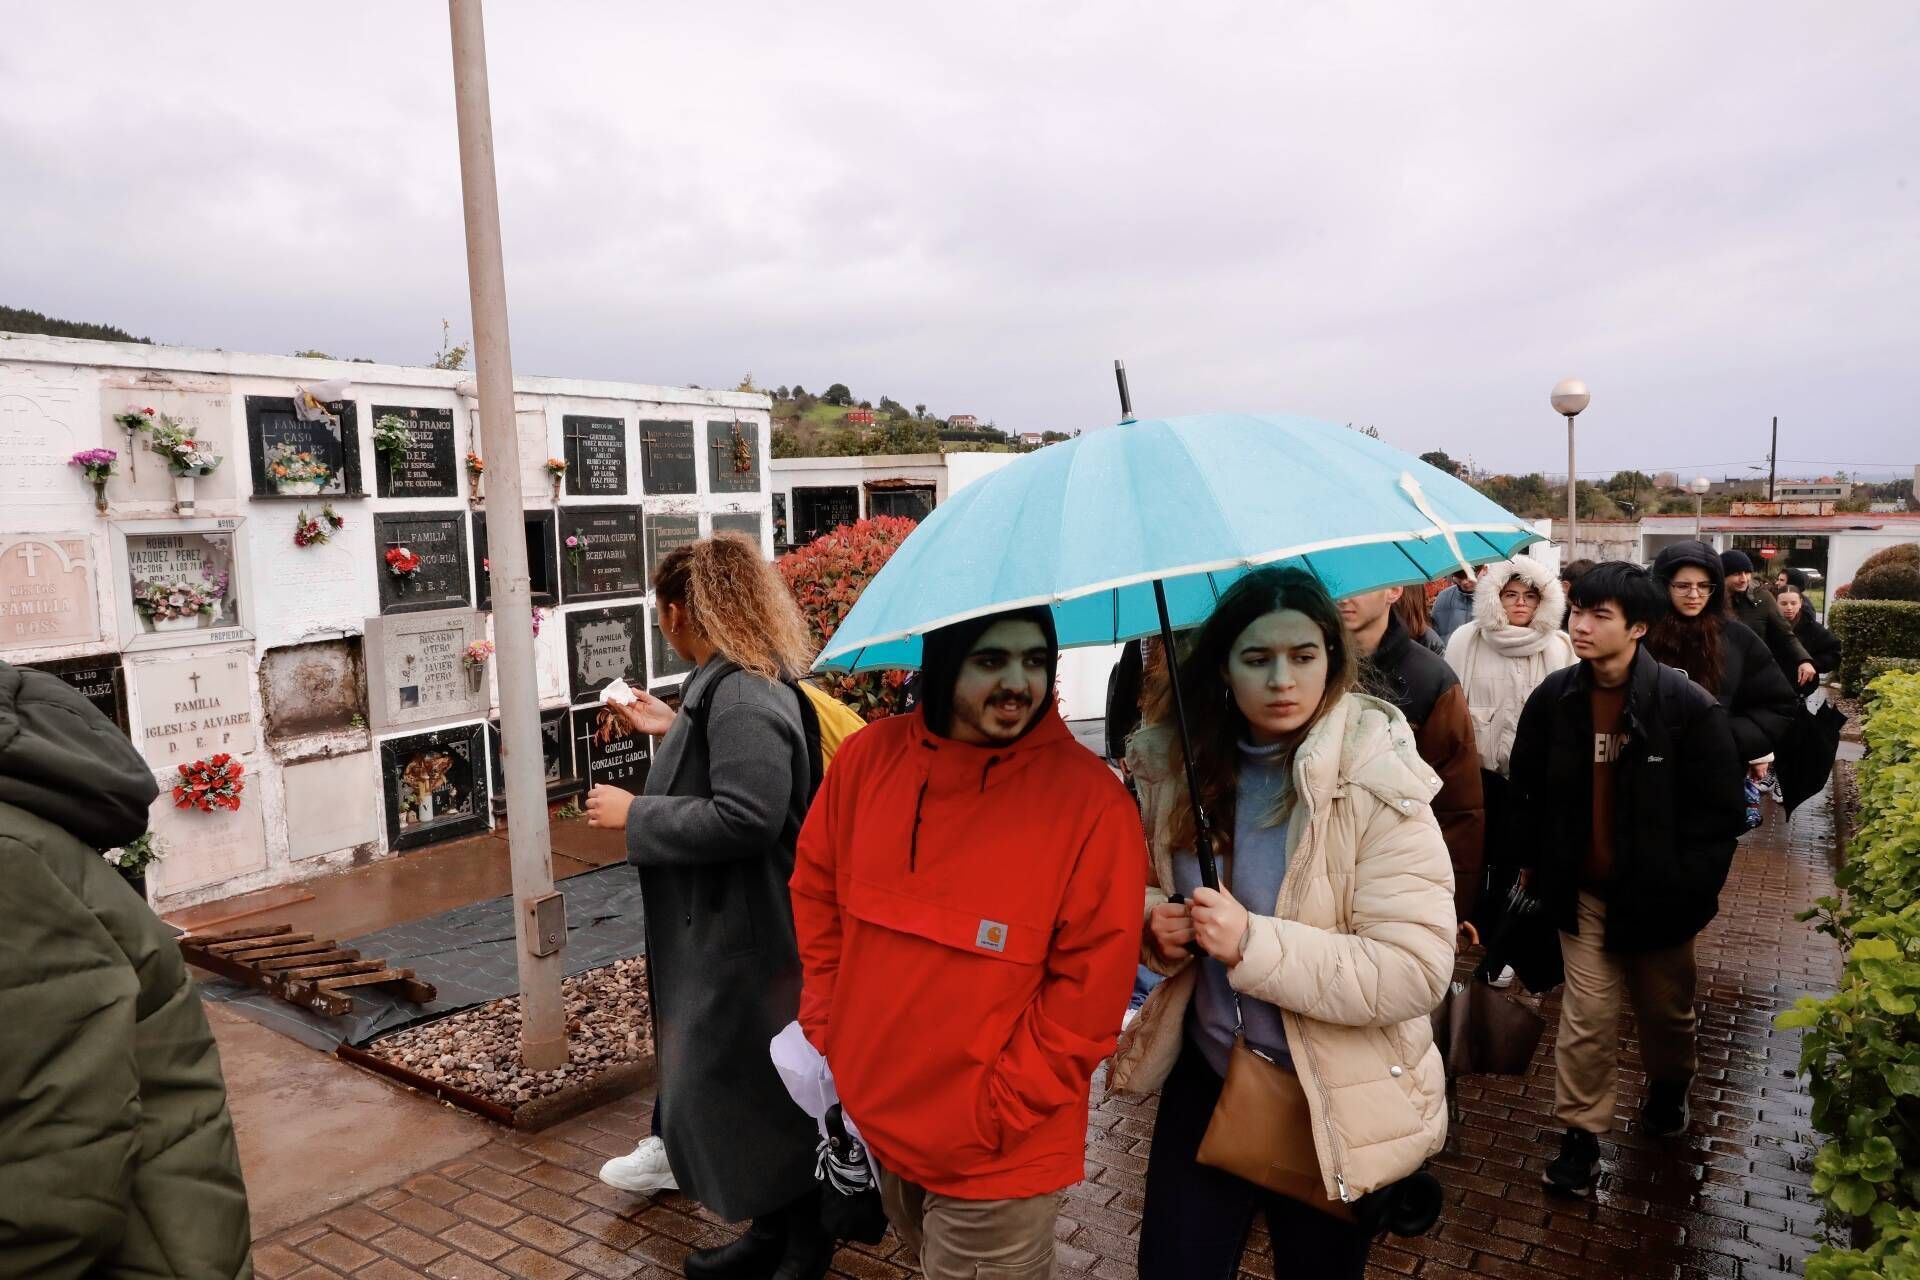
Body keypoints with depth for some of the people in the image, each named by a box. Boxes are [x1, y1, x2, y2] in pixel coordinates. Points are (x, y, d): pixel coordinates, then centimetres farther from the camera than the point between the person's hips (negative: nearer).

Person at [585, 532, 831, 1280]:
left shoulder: (740, 696, -24)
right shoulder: (730, 685, 9)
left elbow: (745, 818, -31)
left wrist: (634, 814, -21)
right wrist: (672, 732, 22)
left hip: (744, 935, -11)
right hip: (719, 927, 11)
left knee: (746, 1089, 4)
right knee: (720, 1083, 19)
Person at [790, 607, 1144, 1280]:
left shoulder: (1094, 801, -19)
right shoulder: (868, 757, -6)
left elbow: (1091, 987, -16)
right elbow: (816, 892, 7)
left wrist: (996, 1109, -15)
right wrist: (828, 1028, 3)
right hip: (874, 1118, 5)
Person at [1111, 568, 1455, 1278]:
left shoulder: (1379, 784, -20)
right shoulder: (1177, 767, -6)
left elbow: (1417, 969, -24)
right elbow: (1147, 889, 10)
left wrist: (1253, 943, -31)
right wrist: (1154, 923, -13)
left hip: (1333, 1105, -3)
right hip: (1204, 1076, 3)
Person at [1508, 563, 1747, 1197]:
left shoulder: (1689, 706, -18)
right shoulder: (1553, 698, -8)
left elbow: (1718, 811, -12)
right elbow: (1527, 789, 4)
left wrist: (1693, 888, -13)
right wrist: (1537, 865, 6)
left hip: (1658, 893, -1)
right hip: (1583, 889, 1)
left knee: (1666, 1008, 21)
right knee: (1587, 1015, 2)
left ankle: (1669, 1086, 49)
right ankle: (1581, 1134, 17)